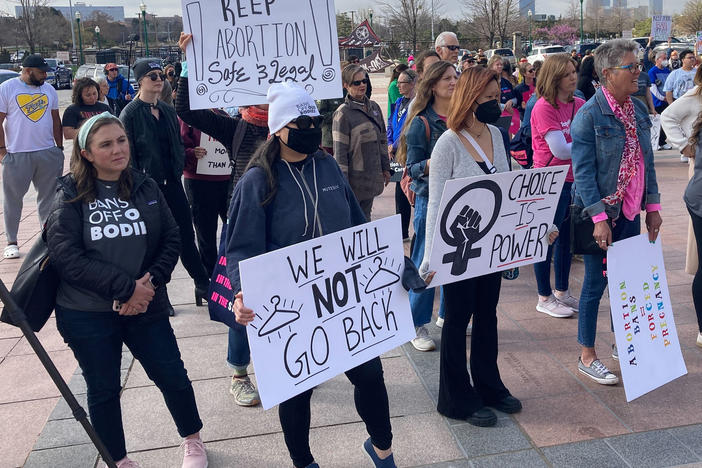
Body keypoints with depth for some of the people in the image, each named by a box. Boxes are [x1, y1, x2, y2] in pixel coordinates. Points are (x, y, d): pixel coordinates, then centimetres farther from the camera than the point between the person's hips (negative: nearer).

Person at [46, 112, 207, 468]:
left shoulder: (145, 188, 2)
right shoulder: (71, 195, -5)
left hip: (145, 306, 2)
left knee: (173, 377, 8)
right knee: (103, 391, 12)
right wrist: (125, 287, -19)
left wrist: (150, 283, -15)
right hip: (86, 315, -2)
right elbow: (65, 255, -14)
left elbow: (171, 239, 2)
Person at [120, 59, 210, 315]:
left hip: (172, 183, 5)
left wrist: (180, 166, 6)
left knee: (186, 236, 9)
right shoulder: (130, 113, -8)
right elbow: (128, 155, -11)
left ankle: (204, 286, 19)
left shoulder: (168, 111, 11)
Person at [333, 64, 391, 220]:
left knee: (365, 216, 13)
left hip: (372, 176, 6)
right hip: (355, 177, -6)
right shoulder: (343, 113, -11)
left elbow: (382, 139, 17)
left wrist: (386, 168, 16)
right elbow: (340, 152, -12)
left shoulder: (374, 107, 10)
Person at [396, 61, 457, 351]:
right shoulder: (422, 122, -7)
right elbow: (412, 167, -10)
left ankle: (447, 315, 31)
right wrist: (431, 164, -28)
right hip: (430, 199, -6)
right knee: (425, 263, 0)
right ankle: (418, 326, 12)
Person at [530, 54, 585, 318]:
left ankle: (562, 291, 31)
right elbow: (560, 150, -20)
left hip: (574, 180, 7)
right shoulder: (544, 107, -15)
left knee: (567, 237, 16)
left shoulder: (579, 105, 7)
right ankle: (545, 298, 17)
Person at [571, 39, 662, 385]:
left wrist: (652, 206, 9)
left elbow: (647, 160, 13)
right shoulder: (589, 114, -14)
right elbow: (583, 171, -17)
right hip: (602, 213, -7)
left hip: (631, 212, 7)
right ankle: (587, 357, 17)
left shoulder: (638, 109, 7)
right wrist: (599, 218, -22)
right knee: (596, 284, 3)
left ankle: (623, 344, 33)